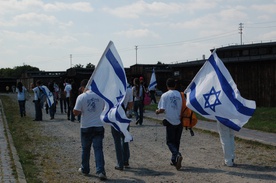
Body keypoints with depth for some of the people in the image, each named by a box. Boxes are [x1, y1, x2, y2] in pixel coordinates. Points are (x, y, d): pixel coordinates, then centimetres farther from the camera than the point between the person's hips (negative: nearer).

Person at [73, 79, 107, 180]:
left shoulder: (81, 97, -10)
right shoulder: (100, 95, 0)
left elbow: (76, 112, -10)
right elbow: (104, 109, 12)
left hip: (86, 127, -1)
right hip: (99, 126, 1)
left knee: (85, 149, 15)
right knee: (98, 149, 0)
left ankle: (85, 169, 28)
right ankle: (100, 171, -9)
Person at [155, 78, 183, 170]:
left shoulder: (165, 95, -6)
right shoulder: (180, 94, 5)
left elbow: (162, 109, -11)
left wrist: (157, 111, 10)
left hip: (170, 121, -4)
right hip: (179, 121, 4)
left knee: (170, 141, 2)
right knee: (176, 141, 16)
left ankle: (177, 155, -23)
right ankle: (174, 160, 21)